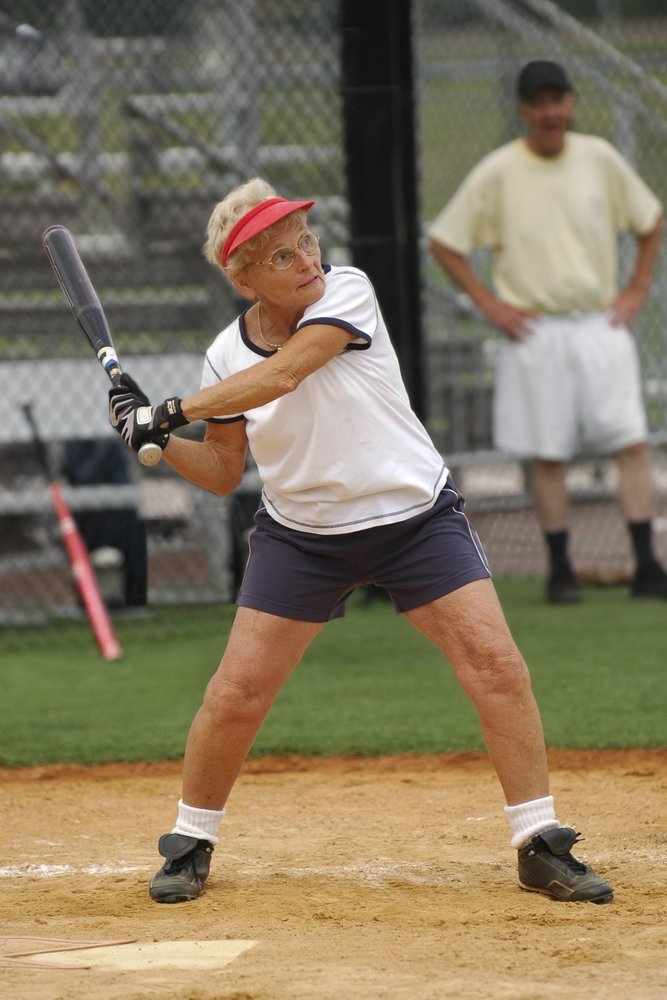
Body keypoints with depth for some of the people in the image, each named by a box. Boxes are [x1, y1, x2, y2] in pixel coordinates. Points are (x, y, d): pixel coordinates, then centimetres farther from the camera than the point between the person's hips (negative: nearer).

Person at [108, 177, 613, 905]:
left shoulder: (346, 293, -15)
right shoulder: (227, 355, -5)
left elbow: (282, 374, -29)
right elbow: (223, 473, 4)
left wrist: (173, 411, -28)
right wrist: (157, 442, -13)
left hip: (415, 516, -2)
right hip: (301, 536, 2)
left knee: (497, 666, -12)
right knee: (236, 694, -3)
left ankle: (541, 845, -2)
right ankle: (191, 844, 18)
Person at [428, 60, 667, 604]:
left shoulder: (600, 159, 4)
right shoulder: (498, 172, -4)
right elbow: (443, 241, 2)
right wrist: (489, 303, -3)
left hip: (601, 325, 2)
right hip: (536, 332, -2)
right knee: (548, 455, 1)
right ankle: (560, 570, 10)